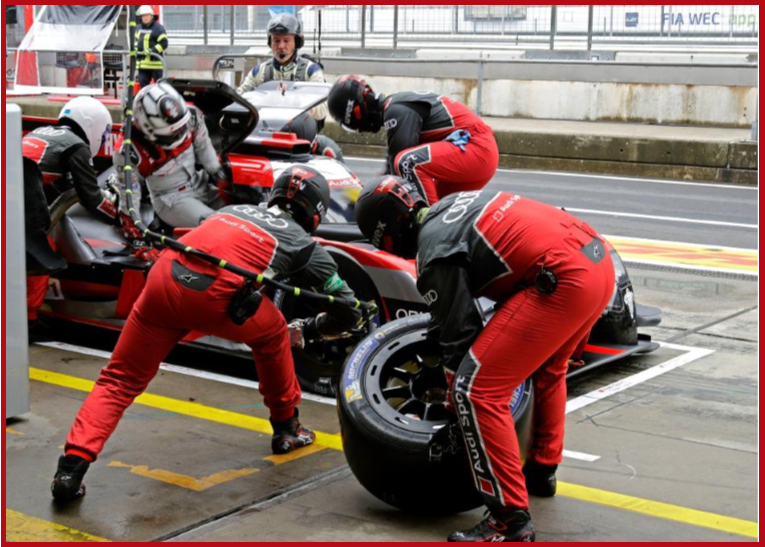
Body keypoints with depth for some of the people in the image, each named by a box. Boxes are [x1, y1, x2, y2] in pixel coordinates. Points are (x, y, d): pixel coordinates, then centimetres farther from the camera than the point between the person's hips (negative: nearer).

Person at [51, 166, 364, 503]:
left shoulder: (235, 210, 33)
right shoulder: (303, 243, 22)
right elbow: (350, 311, 26)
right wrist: (310, 329, 43)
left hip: (163, 277, 3)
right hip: (215, 298, -3)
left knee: (120, 380, 11)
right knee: (273, 335, 27)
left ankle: (72, 466, -6)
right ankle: (286, 429, 37)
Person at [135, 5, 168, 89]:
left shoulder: (158, 28, -8)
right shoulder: (139, 28, 17)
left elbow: (164, 43, -14)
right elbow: (136, 40, 30)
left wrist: (153, 50, -23)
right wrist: (135, 49, 11)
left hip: (155, 62, -7)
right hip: (142, 63, 7)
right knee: (143, 83, 7)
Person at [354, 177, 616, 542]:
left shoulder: (434, 253, -3)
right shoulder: (454, 204, 22)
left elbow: (458, 333, 1)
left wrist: (456, 396, 14)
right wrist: (441, 317, 44)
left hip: (564, 280, -10)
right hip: (600, 260, 10)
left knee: (479, 391, -6)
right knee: (547, 368, 33)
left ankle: (511, 521, -4)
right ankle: (541, 472, 45)